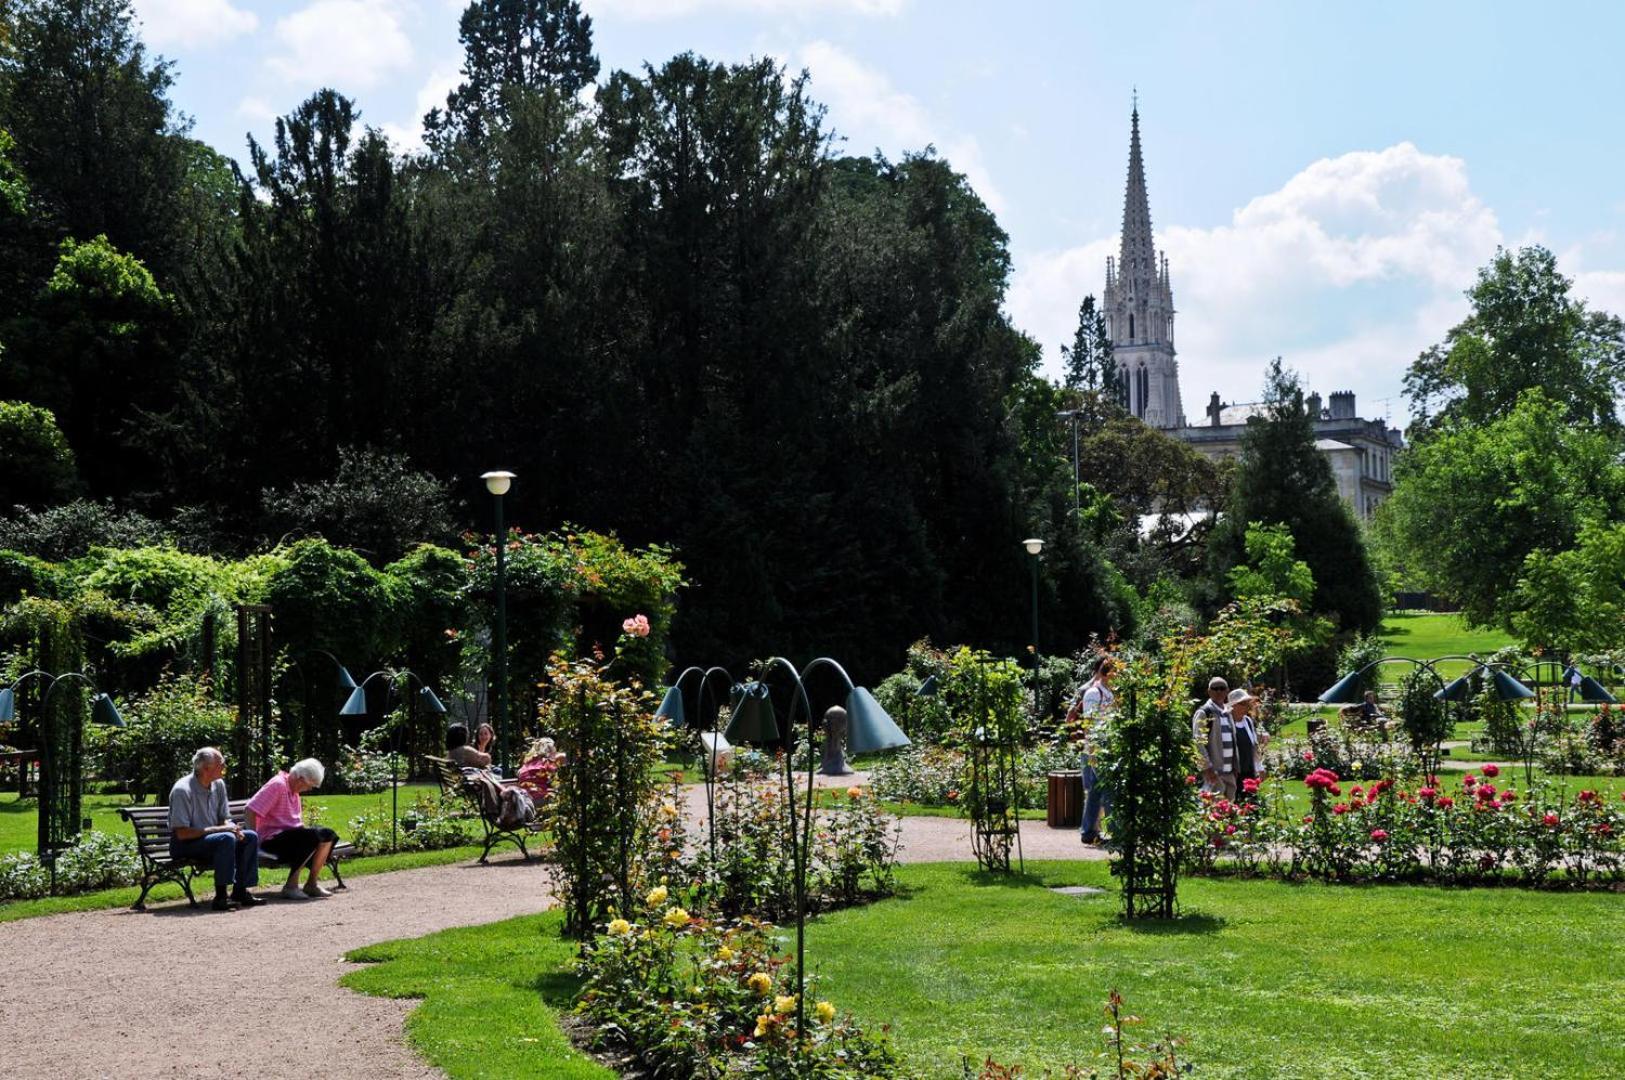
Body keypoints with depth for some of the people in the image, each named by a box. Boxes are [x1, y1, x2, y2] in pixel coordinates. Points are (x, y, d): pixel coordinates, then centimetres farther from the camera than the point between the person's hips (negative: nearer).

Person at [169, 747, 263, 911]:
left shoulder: (218, 785, 4)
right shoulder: (182, 790, -21)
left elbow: (225, 818, 12)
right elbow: (182, 833, -24)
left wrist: (232, 828, -13)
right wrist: (216, 829, -25)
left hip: (211, 837, 8)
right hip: (184, 845, -8)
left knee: (251, 836, -7)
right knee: (226, 839, -32)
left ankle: (240, 891, -5)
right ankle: (221, 897, -31)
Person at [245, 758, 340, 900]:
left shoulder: (295, 789, 16)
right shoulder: (277, 785, -14)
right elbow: (251, 809, -21)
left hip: (291, 833, 9)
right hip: (271, 837, -9)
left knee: (328, 834, -4)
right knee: (312, 836, -30)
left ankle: (312, 884, -1)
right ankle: (291, 886, -27)